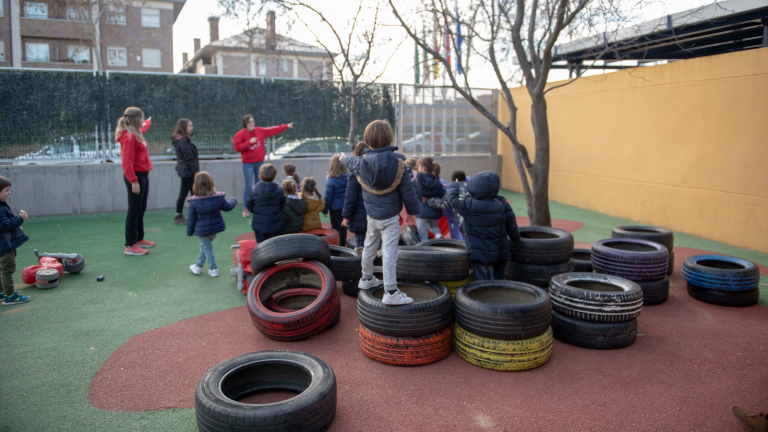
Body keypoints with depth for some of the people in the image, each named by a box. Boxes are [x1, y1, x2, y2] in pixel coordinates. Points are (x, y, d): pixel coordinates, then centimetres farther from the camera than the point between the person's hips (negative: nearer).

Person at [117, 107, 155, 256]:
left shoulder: (136, 133, 13)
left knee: (141, 210, 18)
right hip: (136, 176, -10)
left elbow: (143, 128, 41)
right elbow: (127, 161, -23)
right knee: (134, 211, -6)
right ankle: (130, 246, -1)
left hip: (142, 175, 10)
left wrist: (148, 122, 61)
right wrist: (133, 181, -26)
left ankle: (139, 239, 29)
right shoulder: (129, 136, -16)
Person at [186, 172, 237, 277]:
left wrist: (189, 231, 4)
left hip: (202, 230, -4)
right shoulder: (218, 197, -12)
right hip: (216, 227, 4)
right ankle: (198, 266, 34)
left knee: (207, 248, 14)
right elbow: (227, 207, 4)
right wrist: (233, 201, 26)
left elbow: (191, 219, -9)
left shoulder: (194, 201, -17)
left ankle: (213, 269, 18)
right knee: (204, 245, 23)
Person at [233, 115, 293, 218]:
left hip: (260, 162, 5)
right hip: (248, 164, -5)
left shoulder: (260, 131, 4)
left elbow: (273, 130, 8)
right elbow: (237, 147, -18)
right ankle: (245, 209, 2)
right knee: (248, 185, -6)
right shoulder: (240, 134, -9)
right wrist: (249, 142, -24)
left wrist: (286, 126, 9)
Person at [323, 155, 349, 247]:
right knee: (343, 225, 16)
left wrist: (325, 210, -2)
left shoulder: (331, 180, -18)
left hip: (335, 207, -4)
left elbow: (328, 197, -12)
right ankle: (343, 244, 27)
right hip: (345, 206, 5)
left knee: (336, 227, 6)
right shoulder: (347, 176, -6)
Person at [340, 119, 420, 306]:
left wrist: (343, 157, 45)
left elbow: (350, 162, 21)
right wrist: (413, 212, 2)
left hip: (371, 215, 5)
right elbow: (407, 191, -10)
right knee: (389, 252, -6)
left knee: (369, 247, 22)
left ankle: (366, 279, 41)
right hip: (390, 217, -5)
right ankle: (391, 293, -6)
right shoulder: (398, 163, -14)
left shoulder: (361, 162, -4)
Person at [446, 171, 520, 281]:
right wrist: (515, 237, 23)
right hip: (500, 254, 6)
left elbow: (453, 200, -5)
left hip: (480, 254, -6)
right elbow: (511, 224, 4)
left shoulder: (470, 205, -18)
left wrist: (453, 186, 14)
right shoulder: (502, 204, -3)